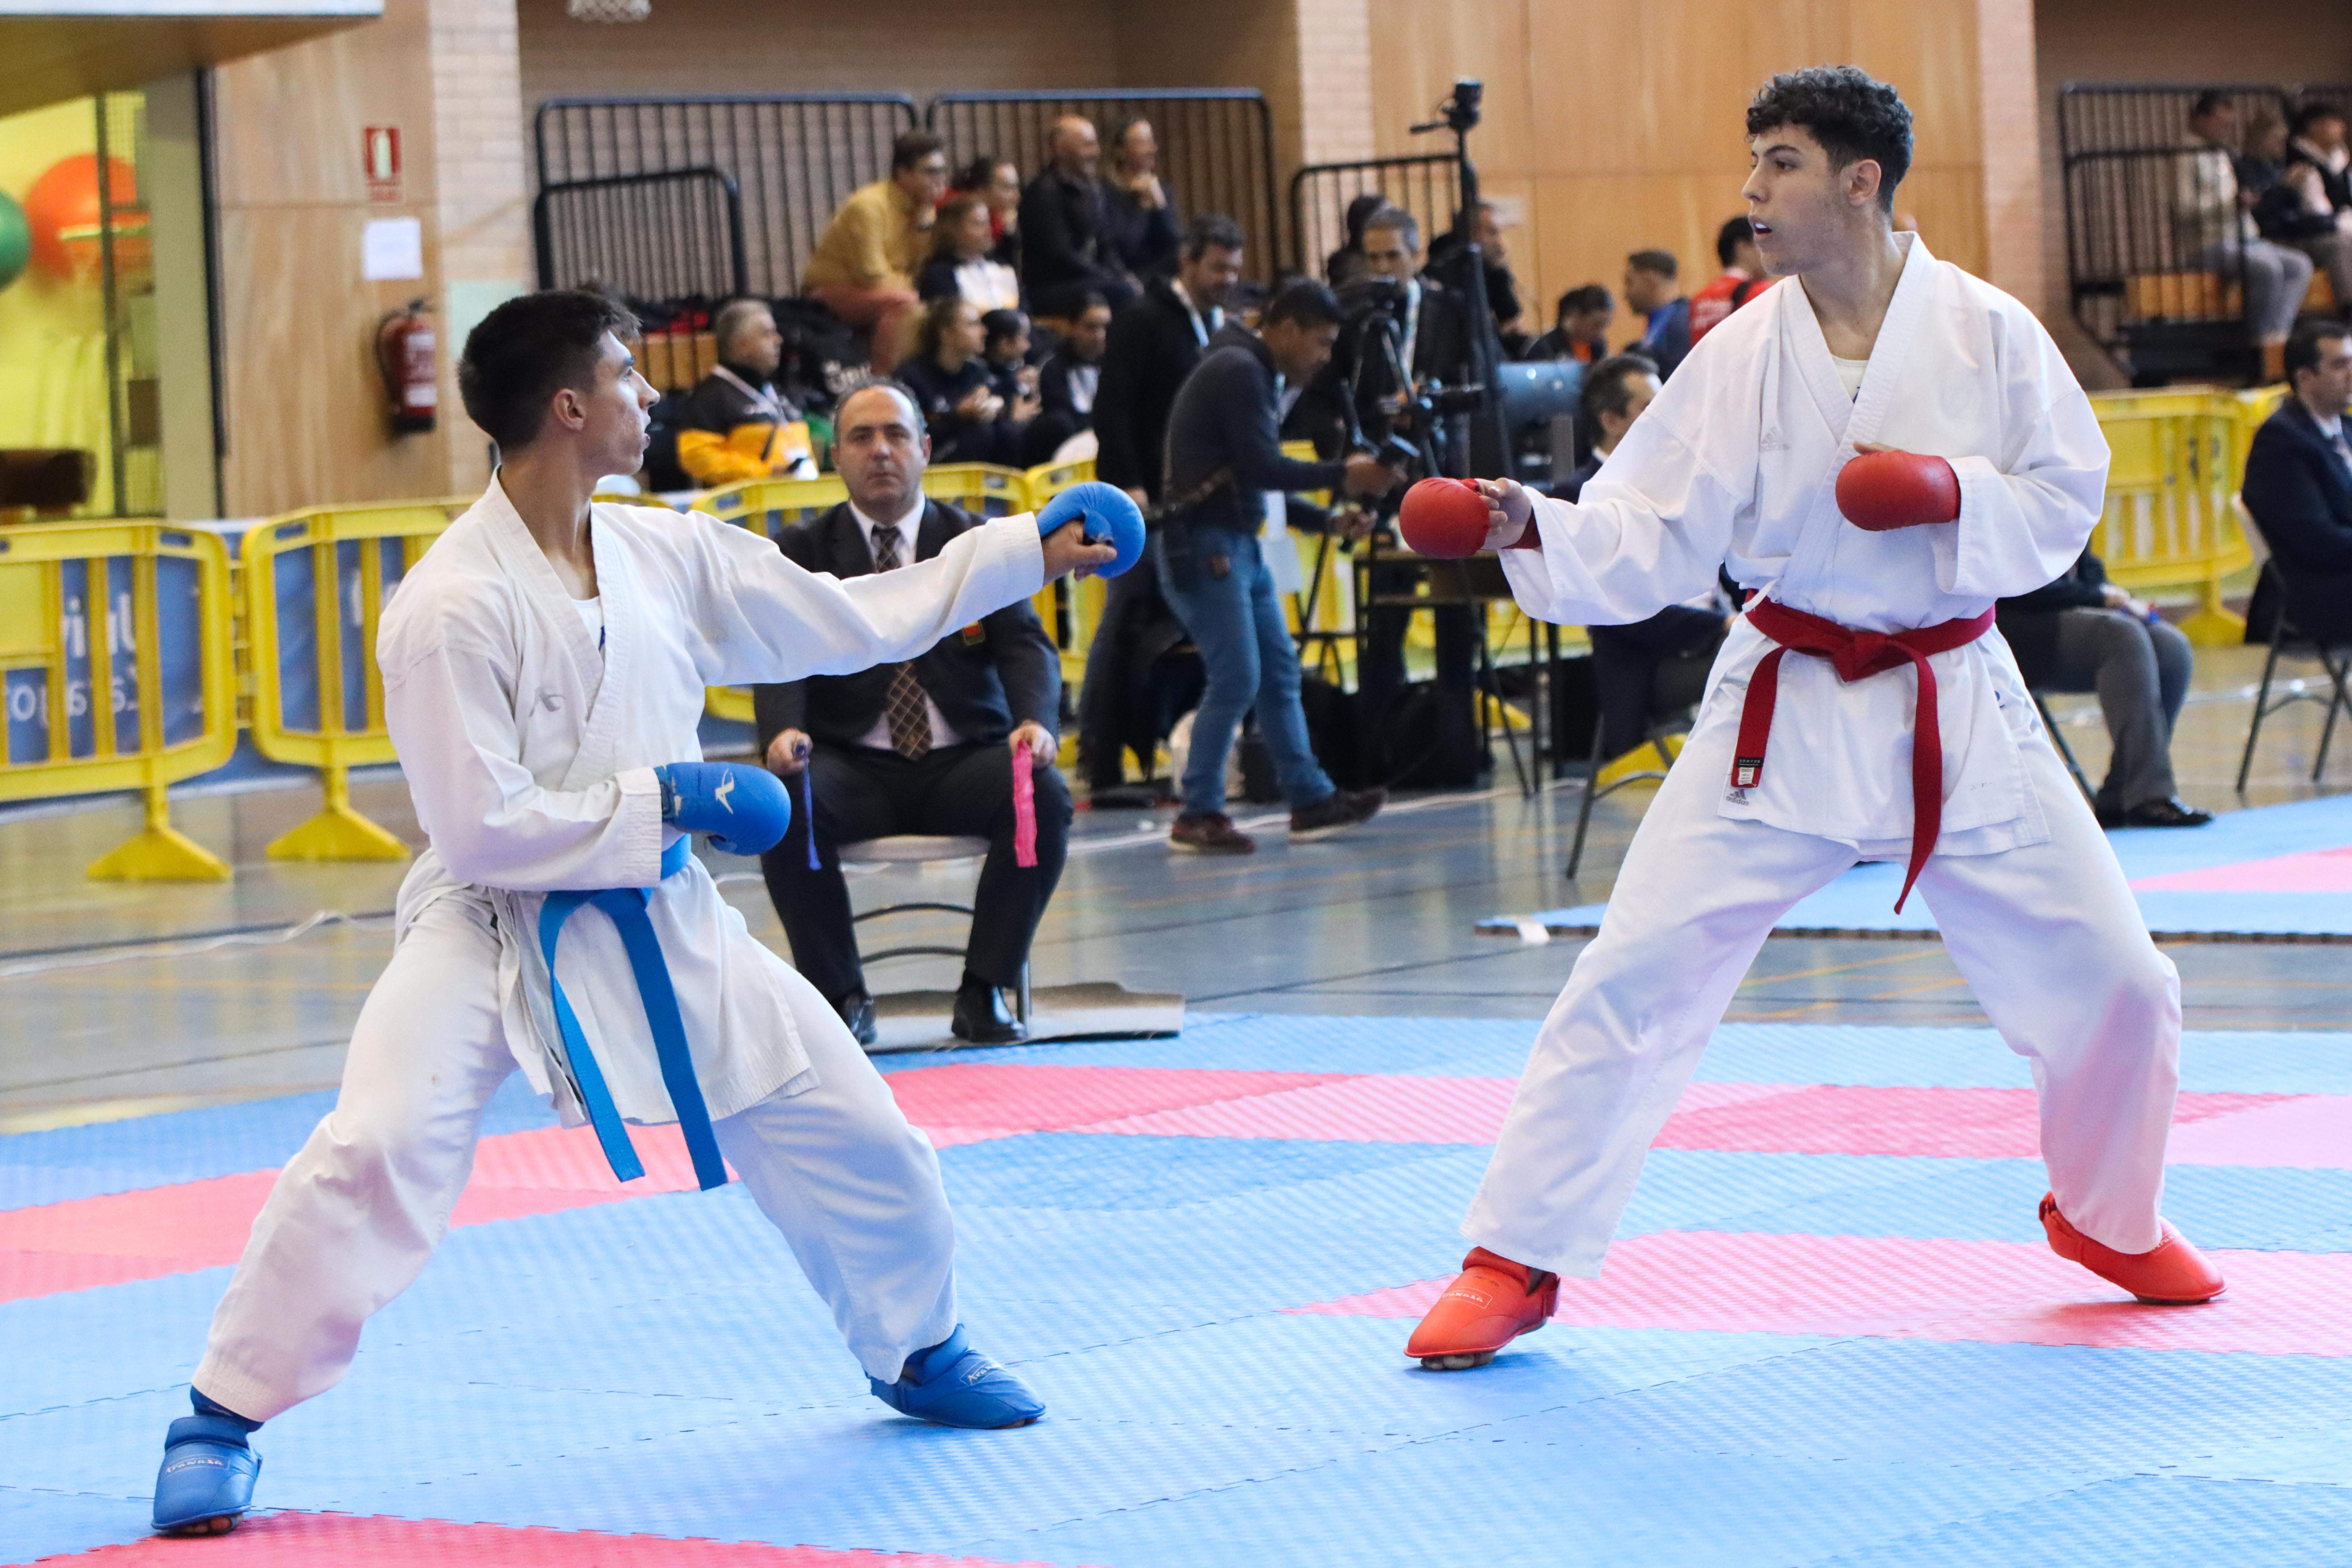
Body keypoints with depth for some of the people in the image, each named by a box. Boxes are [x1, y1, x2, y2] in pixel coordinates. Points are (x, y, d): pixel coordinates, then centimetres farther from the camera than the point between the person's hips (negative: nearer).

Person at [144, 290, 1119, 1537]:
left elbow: (856, 621, 9)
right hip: (494, 927, -6)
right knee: (376, 1154, -25)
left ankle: (917, 1349, 36)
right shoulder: (455, 605, -21)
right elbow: (482, 828, -22)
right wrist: (666, 802, -19)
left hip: (659, 920, 6)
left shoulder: (671, 555, -1)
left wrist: (1027, 550, 8)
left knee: (852, 1134, 9)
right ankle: (224, 1420, -9)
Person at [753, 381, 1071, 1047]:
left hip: (963, 762, 1)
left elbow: (1026, 645, -2)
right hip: (853, 766, 0)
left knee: (1046, 794, -30)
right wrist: (784, 731, -28)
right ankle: (841, 995, -16)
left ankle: (984, 991, -16)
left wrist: (1035, 721, -25)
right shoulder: (802, 551, 9)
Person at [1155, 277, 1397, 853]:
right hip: (1202, 544, -10)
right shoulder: (1237, 372, -15)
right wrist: (1343, 475, -12)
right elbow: (1261, 468, -20)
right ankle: (1198, 816, -4)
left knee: (1279, 671, 10)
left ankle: (1311, 799, 15)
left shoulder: (1252, 372, 17)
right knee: (1237, 678, -10)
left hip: (1237, 543, 10)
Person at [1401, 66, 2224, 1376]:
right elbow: (1651, 542, -6)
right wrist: (1538, 531, -24)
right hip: (1787, 712, 0)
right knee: (1636, 977, -9)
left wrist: (1956, 495, -19)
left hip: (1957, 707, 1)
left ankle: (2111, 1218, 33)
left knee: (2112, 978, 4)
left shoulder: (1988, 333, -7)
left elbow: (2067, 502, -1)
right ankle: (1515, 1263, 1)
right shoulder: (1743, 357, -5)